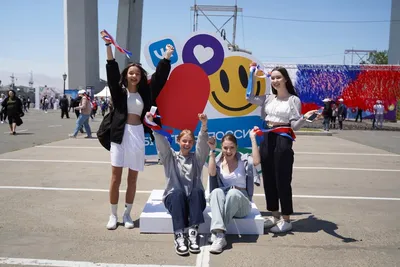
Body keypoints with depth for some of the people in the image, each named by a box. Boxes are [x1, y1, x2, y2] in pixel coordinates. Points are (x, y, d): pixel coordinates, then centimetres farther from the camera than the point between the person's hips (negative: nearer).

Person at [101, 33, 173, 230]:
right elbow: (112, 71, -6)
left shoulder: (144, 92, 8)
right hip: (121, 134, -2)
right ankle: (113, 215, 12)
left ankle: (127, 214, 19)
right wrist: (108, 46, -14)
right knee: (116, 176, 0)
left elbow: (159, 77, 8)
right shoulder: (119, 91, 3)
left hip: (138, 135, 2)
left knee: (133, 178, 8)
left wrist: (167, 57, 3)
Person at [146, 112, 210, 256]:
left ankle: (193, 234, -37)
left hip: (194, 200, 1)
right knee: (178, 192, -34)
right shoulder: (170, 157, 13)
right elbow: (161, 141, -3)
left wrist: (204, 124, -24)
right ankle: (179, 236, -41)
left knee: (197, 191, -32)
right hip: (174, 198, -1)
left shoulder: (197, 158, 13)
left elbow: (203, 143, -5)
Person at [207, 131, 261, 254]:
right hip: (222, 200, 1)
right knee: (216, 191, -33)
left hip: (240, 200, -1)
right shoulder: (218, 161, 8)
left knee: (233, 193, -35)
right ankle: (219, 234, -48)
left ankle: (217, 234, -35)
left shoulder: (243, 159, 4)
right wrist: (212, 151, -16)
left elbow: (256, 161, -19)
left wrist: (253, 138, -18)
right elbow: (212, 173, -14)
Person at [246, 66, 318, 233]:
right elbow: (249, 98, 8)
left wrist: (305, 118, -29)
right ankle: (275, 215, 24)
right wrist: (252, 76, 10)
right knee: (268, 178, 10)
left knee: (283, 180, -2)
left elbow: (294, 126, -8)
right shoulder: (268, 98, 11)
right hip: (267, 139, 6)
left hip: (283, 140, -6)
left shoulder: (294, 100, -3)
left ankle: (286, 220, 10)